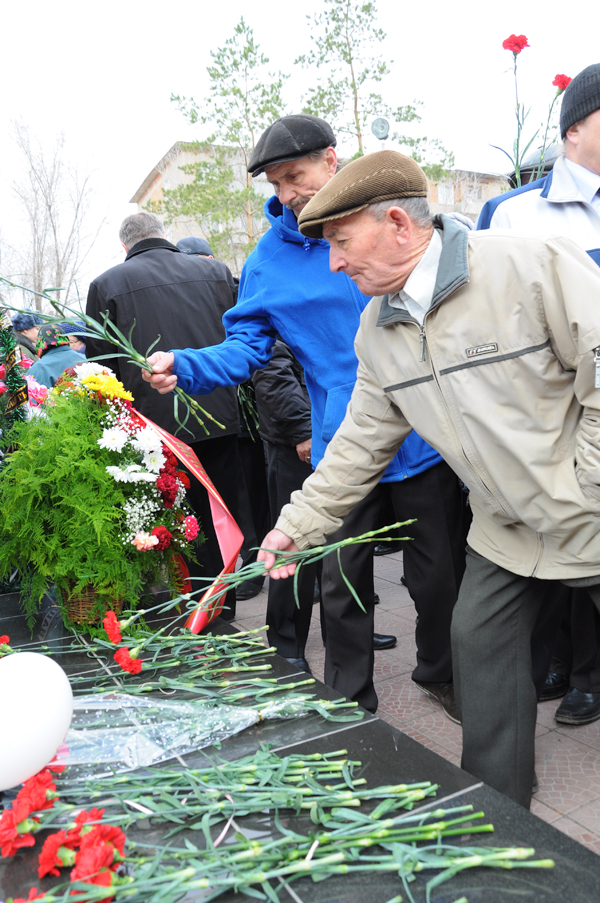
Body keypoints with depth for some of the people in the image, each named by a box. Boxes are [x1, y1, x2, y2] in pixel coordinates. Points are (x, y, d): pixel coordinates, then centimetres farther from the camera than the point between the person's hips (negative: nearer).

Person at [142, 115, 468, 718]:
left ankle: (439, 673, 41)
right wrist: (186, 368, -19)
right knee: (342, 579, 8)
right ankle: (350, 702, 32)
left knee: (438, 567, 14)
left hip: (424, 434, 0)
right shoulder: (270, 256, 1)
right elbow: (246, 345, 0)